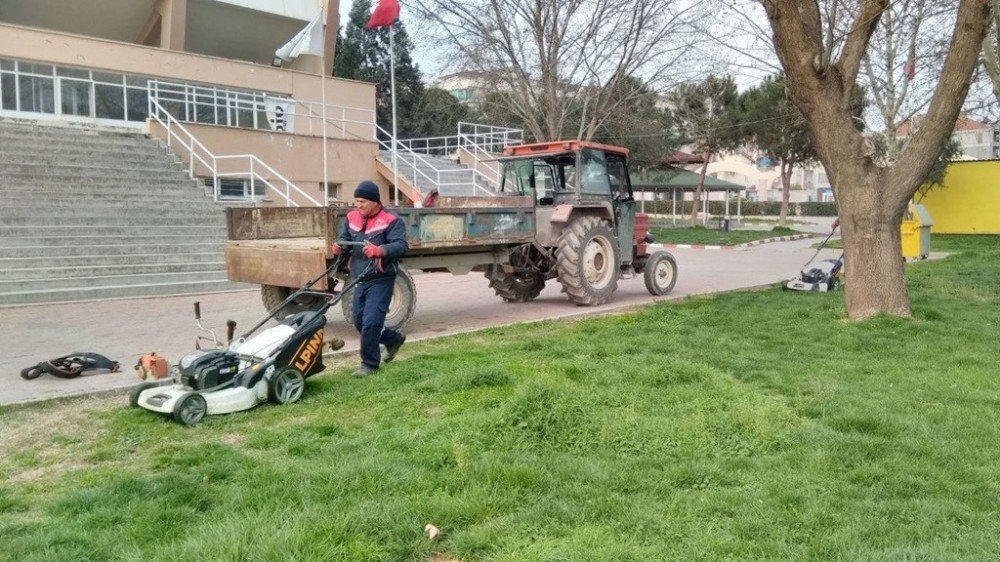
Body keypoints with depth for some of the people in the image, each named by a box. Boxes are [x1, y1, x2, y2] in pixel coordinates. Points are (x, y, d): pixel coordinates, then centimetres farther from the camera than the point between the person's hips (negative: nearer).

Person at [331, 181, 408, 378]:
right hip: (360, 279, 8)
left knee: (370, 322, -11)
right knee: (359, 322, 14)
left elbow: (400, 245, -21)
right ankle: (393, 339, 36)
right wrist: (339, 247, -13)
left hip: (381, 280, -7)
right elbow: (344, 238, 11)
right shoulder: (351, 218, 9)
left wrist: (380, 251, -39)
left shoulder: (391, 221, -11)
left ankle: (370, 364, 6)